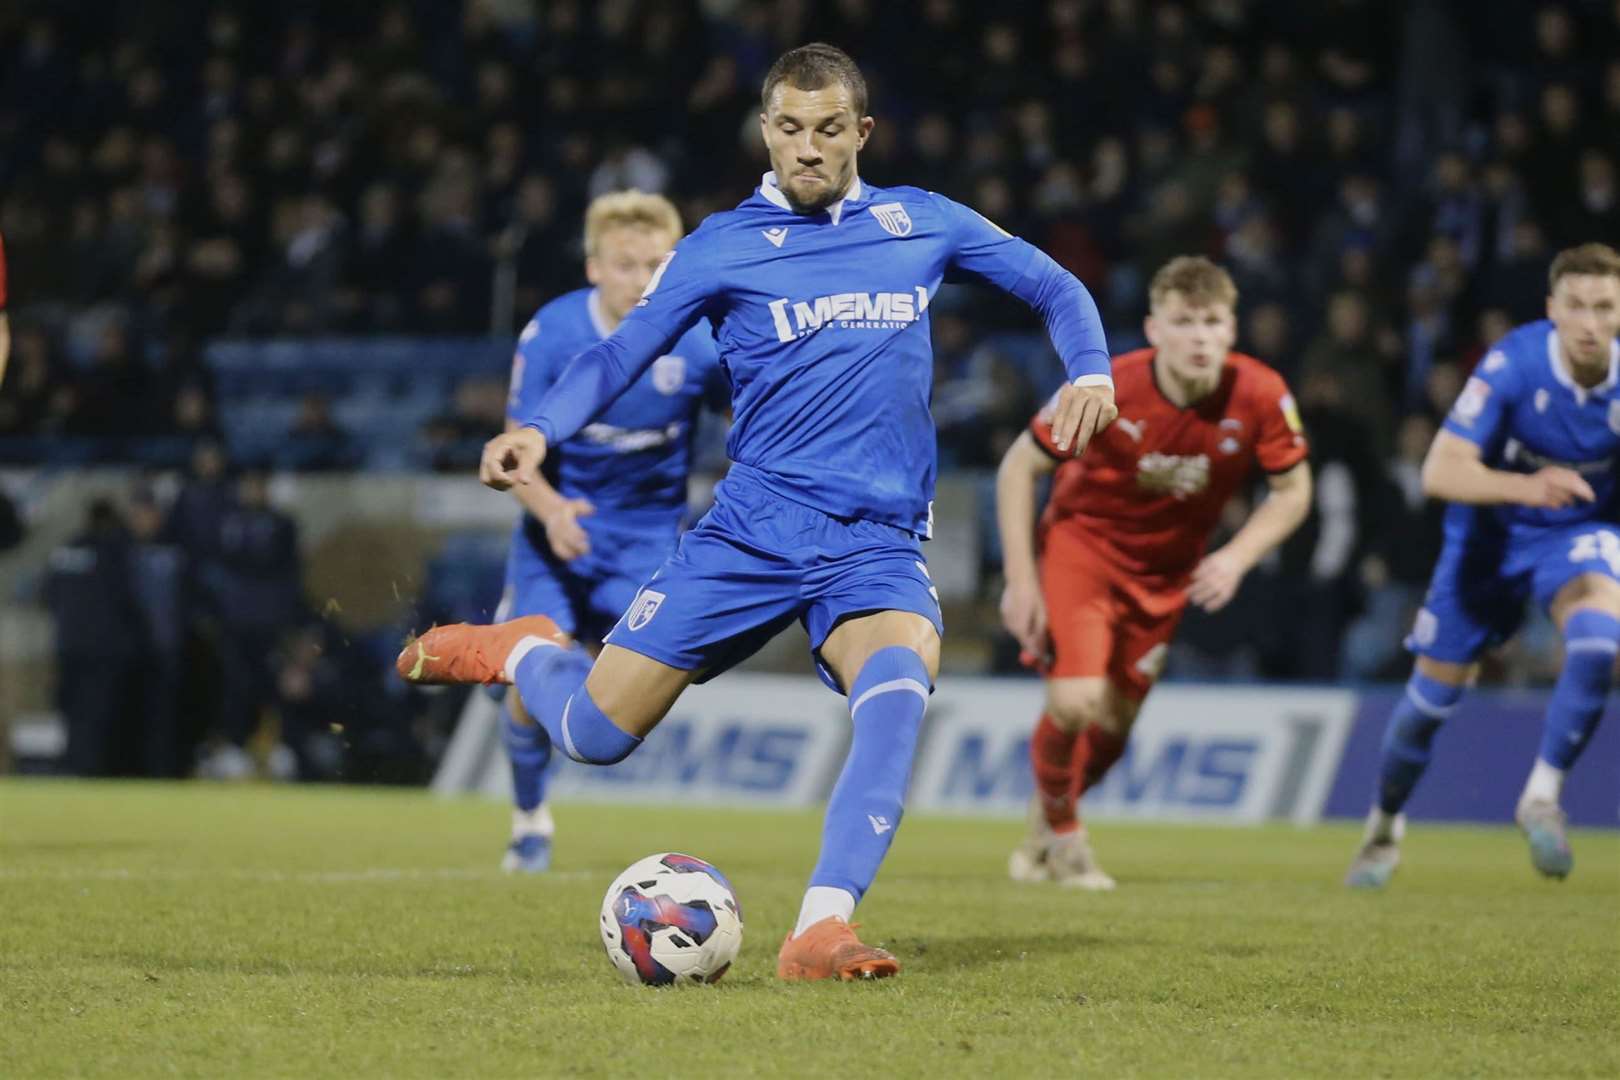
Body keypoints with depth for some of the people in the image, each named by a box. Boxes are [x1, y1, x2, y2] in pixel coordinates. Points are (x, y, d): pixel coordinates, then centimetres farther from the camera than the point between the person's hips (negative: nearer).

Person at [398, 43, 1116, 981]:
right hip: (754, 529, 0)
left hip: (879, 546, 0)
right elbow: (620, 354, 1)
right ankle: (525, 652, 34)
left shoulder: (921, 225, 9)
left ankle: (821, 931, -35)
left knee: (897, 689, -33)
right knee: (596, 733, -2)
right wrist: (539, 430, -17)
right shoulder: (722, 247, 3)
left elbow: (1056, 287, 18)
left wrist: (1091, 374, -1)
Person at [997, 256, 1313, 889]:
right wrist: (1021, 579, -18)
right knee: (1075, 700, -22)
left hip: (1168, 569, 3)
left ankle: (1040, 836, 40)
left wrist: (1236, 557, -22)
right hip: (1081, 542, -3)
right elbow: (1019, 467, -15)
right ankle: (1063, 836, 8)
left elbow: (1292, 491, -6)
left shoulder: (1261, 396, -22)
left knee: (1113, 729, 11)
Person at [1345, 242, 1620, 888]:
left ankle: (1541, 797, -12)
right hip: (1491, 531, -1)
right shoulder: (1514, 363, -28)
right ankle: (1385, 826, 31)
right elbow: (1439, 472, -32)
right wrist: (1525, 486, -49)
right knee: (1434, 693, 4)